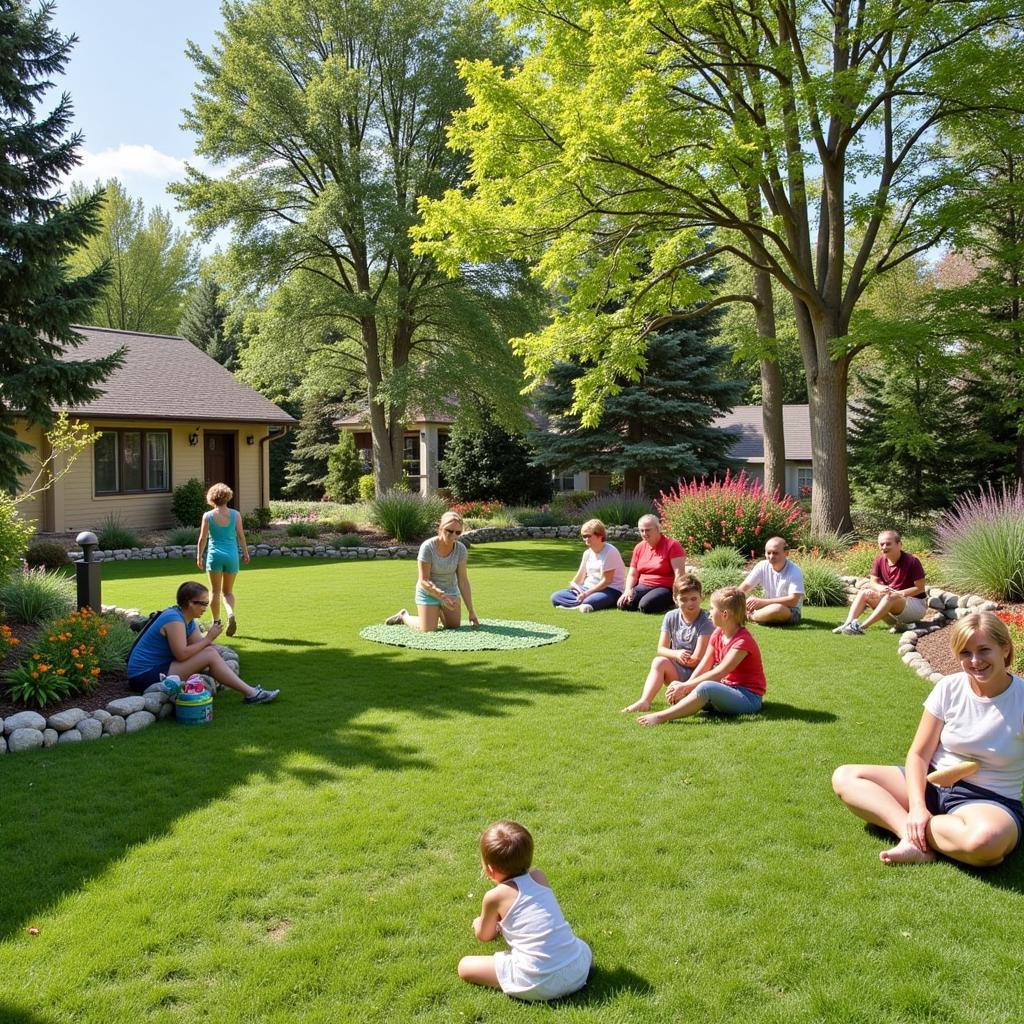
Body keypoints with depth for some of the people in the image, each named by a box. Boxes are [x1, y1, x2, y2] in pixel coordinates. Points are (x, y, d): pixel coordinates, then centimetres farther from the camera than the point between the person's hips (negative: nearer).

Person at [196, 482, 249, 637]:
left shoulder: (208, 516, -4)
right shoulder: (235, 514, -2)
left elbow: (202, 538, -3)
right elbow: (241, 535, 0)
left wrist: (199, 556, 8)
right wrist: (245, 552, 10)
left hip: (214, 555, -2)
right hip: (232, 555, 2)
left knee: (215, 591, 9)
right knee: (228, 591, 13)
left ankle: (216, 623, 12)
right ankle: (231, 614, -13)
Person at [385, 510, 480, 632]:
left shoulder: (460, 549, -18)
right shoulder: (427, 547, -28)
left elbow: (463, 581, -13)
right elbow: (424, 581, -23)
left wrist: (471, 611, -14)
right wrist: (441, 595, -38)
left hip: (451, 591, 4)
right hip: (428, 592, -4)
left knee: (454, 626, 10)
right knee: (428, 630, -9)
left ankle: (437, 611, 41)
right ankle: (404, 616, 21)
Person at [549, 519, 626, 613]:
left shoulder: (609, 552, -11)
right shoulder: (587, 553, 13)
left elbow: (607, 580, -15)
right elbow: (579, 576, 16)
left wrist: (587, 593, -17)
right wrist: (573, 584, -6)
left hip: (610, 590, -8)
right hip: (587, 589, 8)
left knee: (589, 601, -44)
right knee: (555, 597, -11)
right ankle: (583, 604, -24)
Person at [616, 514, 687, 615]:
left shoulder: (672, 546, -7)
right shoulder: (639, 548, 11)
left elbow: (679, 573, -14)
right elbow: (632, 574, 13)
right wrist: (628, 590, -7)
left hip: (666, 588, -5)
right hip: (643, 586, 5)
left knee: (646, 605, -32)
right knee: (623, 604, -22)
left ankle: (668, 604, -2)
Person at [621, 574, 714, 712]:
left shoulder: (705, 623, -13)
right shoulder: (671, 617, 3)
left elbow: (697, 660, -15)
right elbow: (661, 649, 0)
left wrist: (674, 657, -9)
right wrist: (677, 654, -21)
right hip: (676, 672, 5)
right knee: (659, 662, -28)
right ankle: (644, 701, -37)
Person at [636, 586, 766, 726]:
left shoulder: (743, 641, -18)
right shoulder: (718, 634, 8)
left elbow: (719, 673, -24)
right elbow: (704, 666, 1)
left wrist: (686, 686, -25)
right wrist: (683, 686, -14)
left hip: (749, 697, -9)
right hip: (727, 689, 9)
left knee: (705, 688, -37)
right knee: (676, 687, -3)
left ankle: (661, 717, -41)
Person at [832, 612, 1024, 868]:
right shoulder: (949, 688, -3)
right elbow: (918, 754, 0)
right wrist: (917, 807, -17)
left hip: (990, 801, -4)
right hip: (932, 783, 4)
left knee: (986, 840, -41)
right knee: (844, 777, -11)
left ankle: (917, 834, -14)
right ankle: (911, 832, -28)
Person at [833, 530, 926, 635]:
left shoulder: (911, 562, -17)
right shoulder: (880, 561, -1)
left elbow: (920, 588, -15)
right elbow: (873, 582, 2)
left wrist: (899, 593, -26)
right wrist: (881, 588, -22)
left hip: (916, 605, -7)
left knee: (890, 598, -37)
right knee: (864, 593, -8)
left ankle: (861, 627, -44)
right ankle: (848, 624, -29)